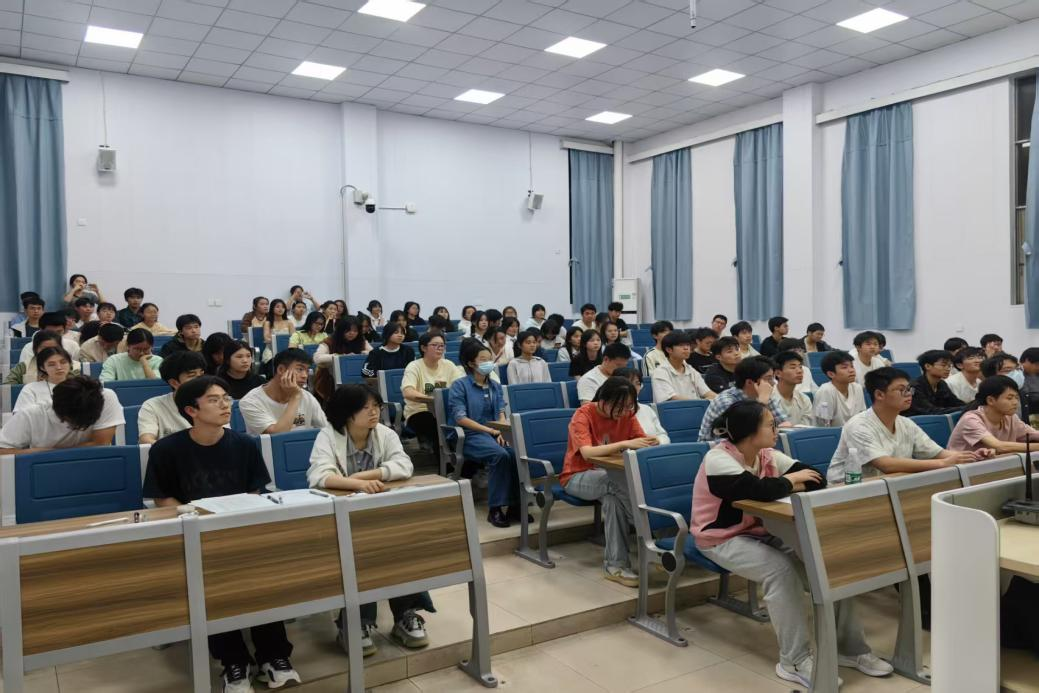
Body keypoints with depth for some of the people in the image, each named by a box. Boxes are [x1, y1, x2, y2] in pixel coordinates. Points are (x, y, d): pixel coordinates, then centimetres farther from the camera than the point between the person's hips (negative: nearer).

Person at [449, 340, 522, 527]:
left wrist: (502, 432, -11)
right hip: (470, 436, -5)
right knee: (500, 455, -34)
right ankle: (495, 509, -27)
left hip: (494, 434, 5)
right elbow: (459, 418, -8)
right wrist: (490, 430, -15)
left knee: (518, 453, -28)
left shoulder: (495, 386, 20)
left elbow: (502, 414, 12)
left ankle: (515, 505, -18)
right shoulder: (460, 385, 2)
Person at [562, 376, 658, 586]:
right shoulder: (583, 414, -19)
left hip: (610, 476, 4)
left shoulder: (627, 414, -2)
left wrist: (651, 445, -32)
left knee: (613, 497, -34)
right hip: (578, 476, -4)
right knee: (618, 481, -36)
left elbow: (642, 442, -7)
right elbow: (587, 452, -33)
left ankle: (614, 564, -25)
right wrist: (625, 444, -42)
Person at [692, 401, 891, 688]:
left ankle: (850, 647, 1)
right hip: (723, 539, -7)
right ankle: (795, 661, -20)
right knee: (781, 569, -32)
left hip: (762, 532, 7)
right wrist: (788, 482, -17)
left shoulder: (768, 455, 2)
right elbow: (758, 490, -36)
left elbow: (815, 478, -1)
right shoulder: (718, 460, -22)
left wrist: (790, 484, -20)